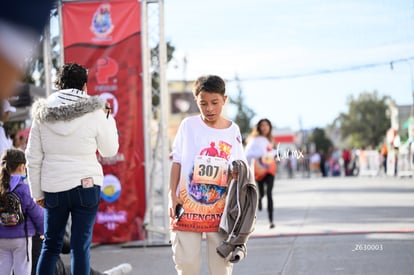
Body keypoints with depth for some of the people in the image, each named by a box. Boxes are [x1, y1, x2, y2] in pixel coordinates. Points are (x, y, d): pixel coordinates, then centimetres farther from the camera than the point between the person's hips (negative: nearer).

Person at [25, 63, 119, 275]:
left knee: (50, 246, 13)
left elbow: (33, 158, 3)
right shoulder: (94, 113, -6)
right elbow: (109, 150, 4)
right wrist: (107, 118, 17)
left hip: (53, 189, 3)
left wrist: (37, 193, 11)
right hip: (86, 186, -2)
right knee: (81, 247, 0)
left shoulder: (42, 114, 1)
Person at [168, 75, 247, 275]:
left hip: (220, 209, 1)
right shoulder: (188, 125, 0)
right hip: (188, 206, -1)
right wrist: (172, 195, -4)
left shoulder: (233, 131, 4)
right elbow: (177, 162, 2)